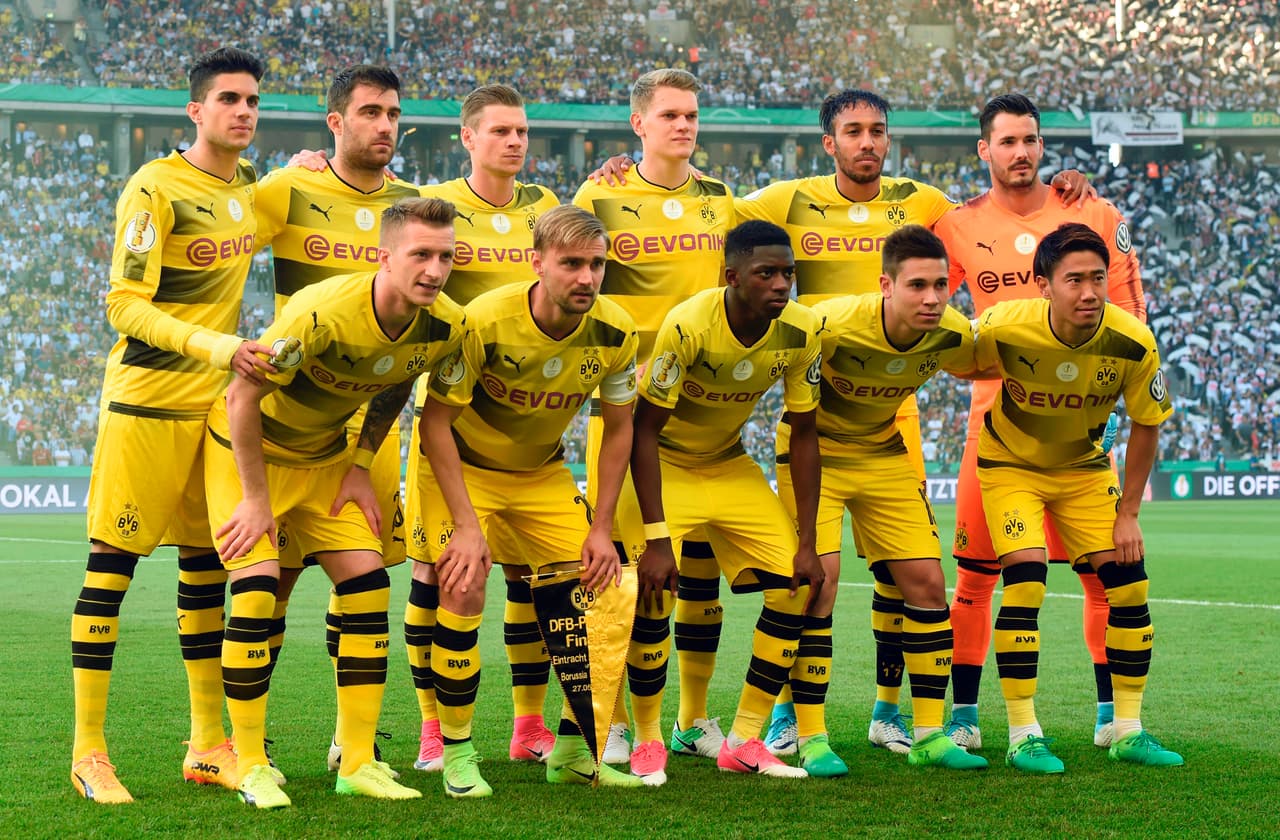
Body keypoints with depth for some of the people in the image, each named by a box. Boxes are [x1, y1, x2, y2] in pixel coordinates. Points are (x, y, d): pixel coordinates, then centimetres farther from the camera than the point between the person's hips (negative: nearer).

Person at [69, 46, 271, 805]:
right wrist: (217, 346, -29)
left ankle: (209, 746, 19)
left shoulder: (247, 183, 9)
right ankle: (89, 751, 1)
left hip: (215, 402, 7)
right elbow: (125, 305, -18)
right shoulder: (156, 188, -14)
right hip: (144, 401, -7)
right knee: (111, 565, -3)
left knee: (206, 566, 11)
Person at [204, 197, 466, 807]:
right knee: (256, 592, -17)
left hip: (325, 457, 6)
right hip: (247, 449, -6)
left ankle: (358, 762, 6)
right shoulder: (324, 311, -35)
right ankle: (250, 768, -5)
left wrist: (361, 465, 0)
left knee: (368, 586, -3)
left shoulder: (445, 327, -16)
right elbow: (242, 398, -25)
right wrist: (255, 499, -20)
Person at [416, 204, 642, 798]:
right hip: (461, 466, -4)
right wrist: (467, 525, -26)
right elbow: (434, 422, -23)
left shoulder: (614, 332, -18)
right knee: (464, 591, -19)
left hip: (543, 472, 4)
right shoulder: (483, 322, -30)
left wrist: (600, 529, -7)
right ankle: (457, 754, -3)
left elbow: (618, 428, -3)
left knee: (588, 590, -3)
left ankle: (571, 750, 13)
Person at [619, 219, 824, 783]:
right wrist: (655, 538, -28)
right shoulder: (687, 326, -31)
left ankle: (744, 741, 3)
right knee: (655, 593, -21)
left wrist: (806, 542, -8)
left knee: (797, 584, -6)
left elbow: (803, 435, -6)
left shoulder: (802, 331, -17)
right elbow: (645, 429, -24)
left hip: (729, 464, 5)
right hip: (661, 464, -5)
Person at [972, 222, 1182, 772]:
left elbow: (1146, 426, -9)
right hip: (1011, 463, -3)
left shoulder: (1134, 344, -24)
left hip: (1084, 468, 3)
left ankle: (1128, 731, 9)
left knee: (1129, 585, -5)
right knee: (1025, 585, -19)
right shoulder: (1004, 329, -30)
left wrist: (1128, 514, -8)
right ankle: (1024, 736, -9)